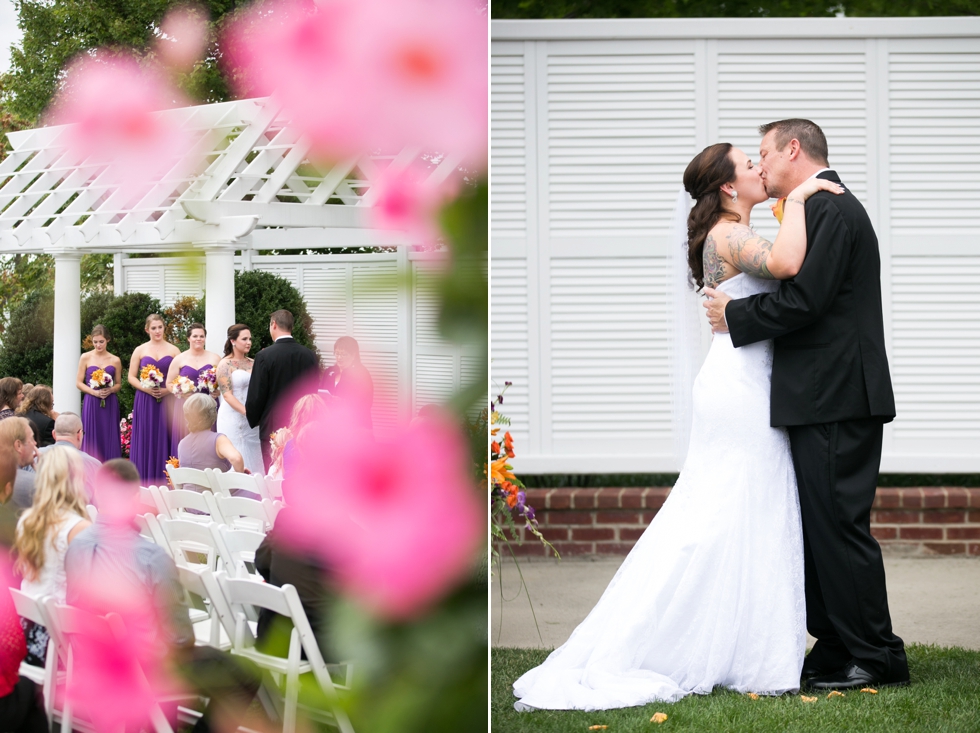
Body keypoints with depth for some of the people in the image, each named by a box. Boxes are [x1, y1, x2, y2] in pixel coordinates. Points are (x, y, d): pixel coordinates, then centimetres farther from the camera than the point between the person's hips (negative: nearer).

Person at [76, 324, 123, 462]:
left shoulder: (115, 360, 7)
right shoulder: (86, 358, 3)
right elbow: (79, 383, 2)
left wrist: (110, 390, -9)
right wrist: (94, 392, -13)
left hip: (110, 405, 2)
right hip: (91, 404, -2)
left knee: (109, 439, 1)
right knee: (92, 439, -3)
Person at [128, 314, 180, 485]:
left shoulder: (173, 350, 6)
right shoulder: (140, 350, 7)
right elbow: (132, 377, 6)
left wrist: (168, 389, -12)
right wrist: (145, 388, -10)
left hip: (167, 401, 0)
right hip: (145, 402, 0)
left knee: (164, 440, -1)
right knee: (146, 440, 0)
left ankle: (165, 482, 4)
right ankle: (144, 482, 5)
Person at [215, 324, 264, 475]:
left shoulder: (253, 363, 12)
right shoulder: (225, 364, -4)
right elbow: (227, 395, -11)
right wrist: (248, 412, -21)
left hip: (252, 421, 5)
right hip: (233, 417, -5)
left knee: (253, 459, 2)